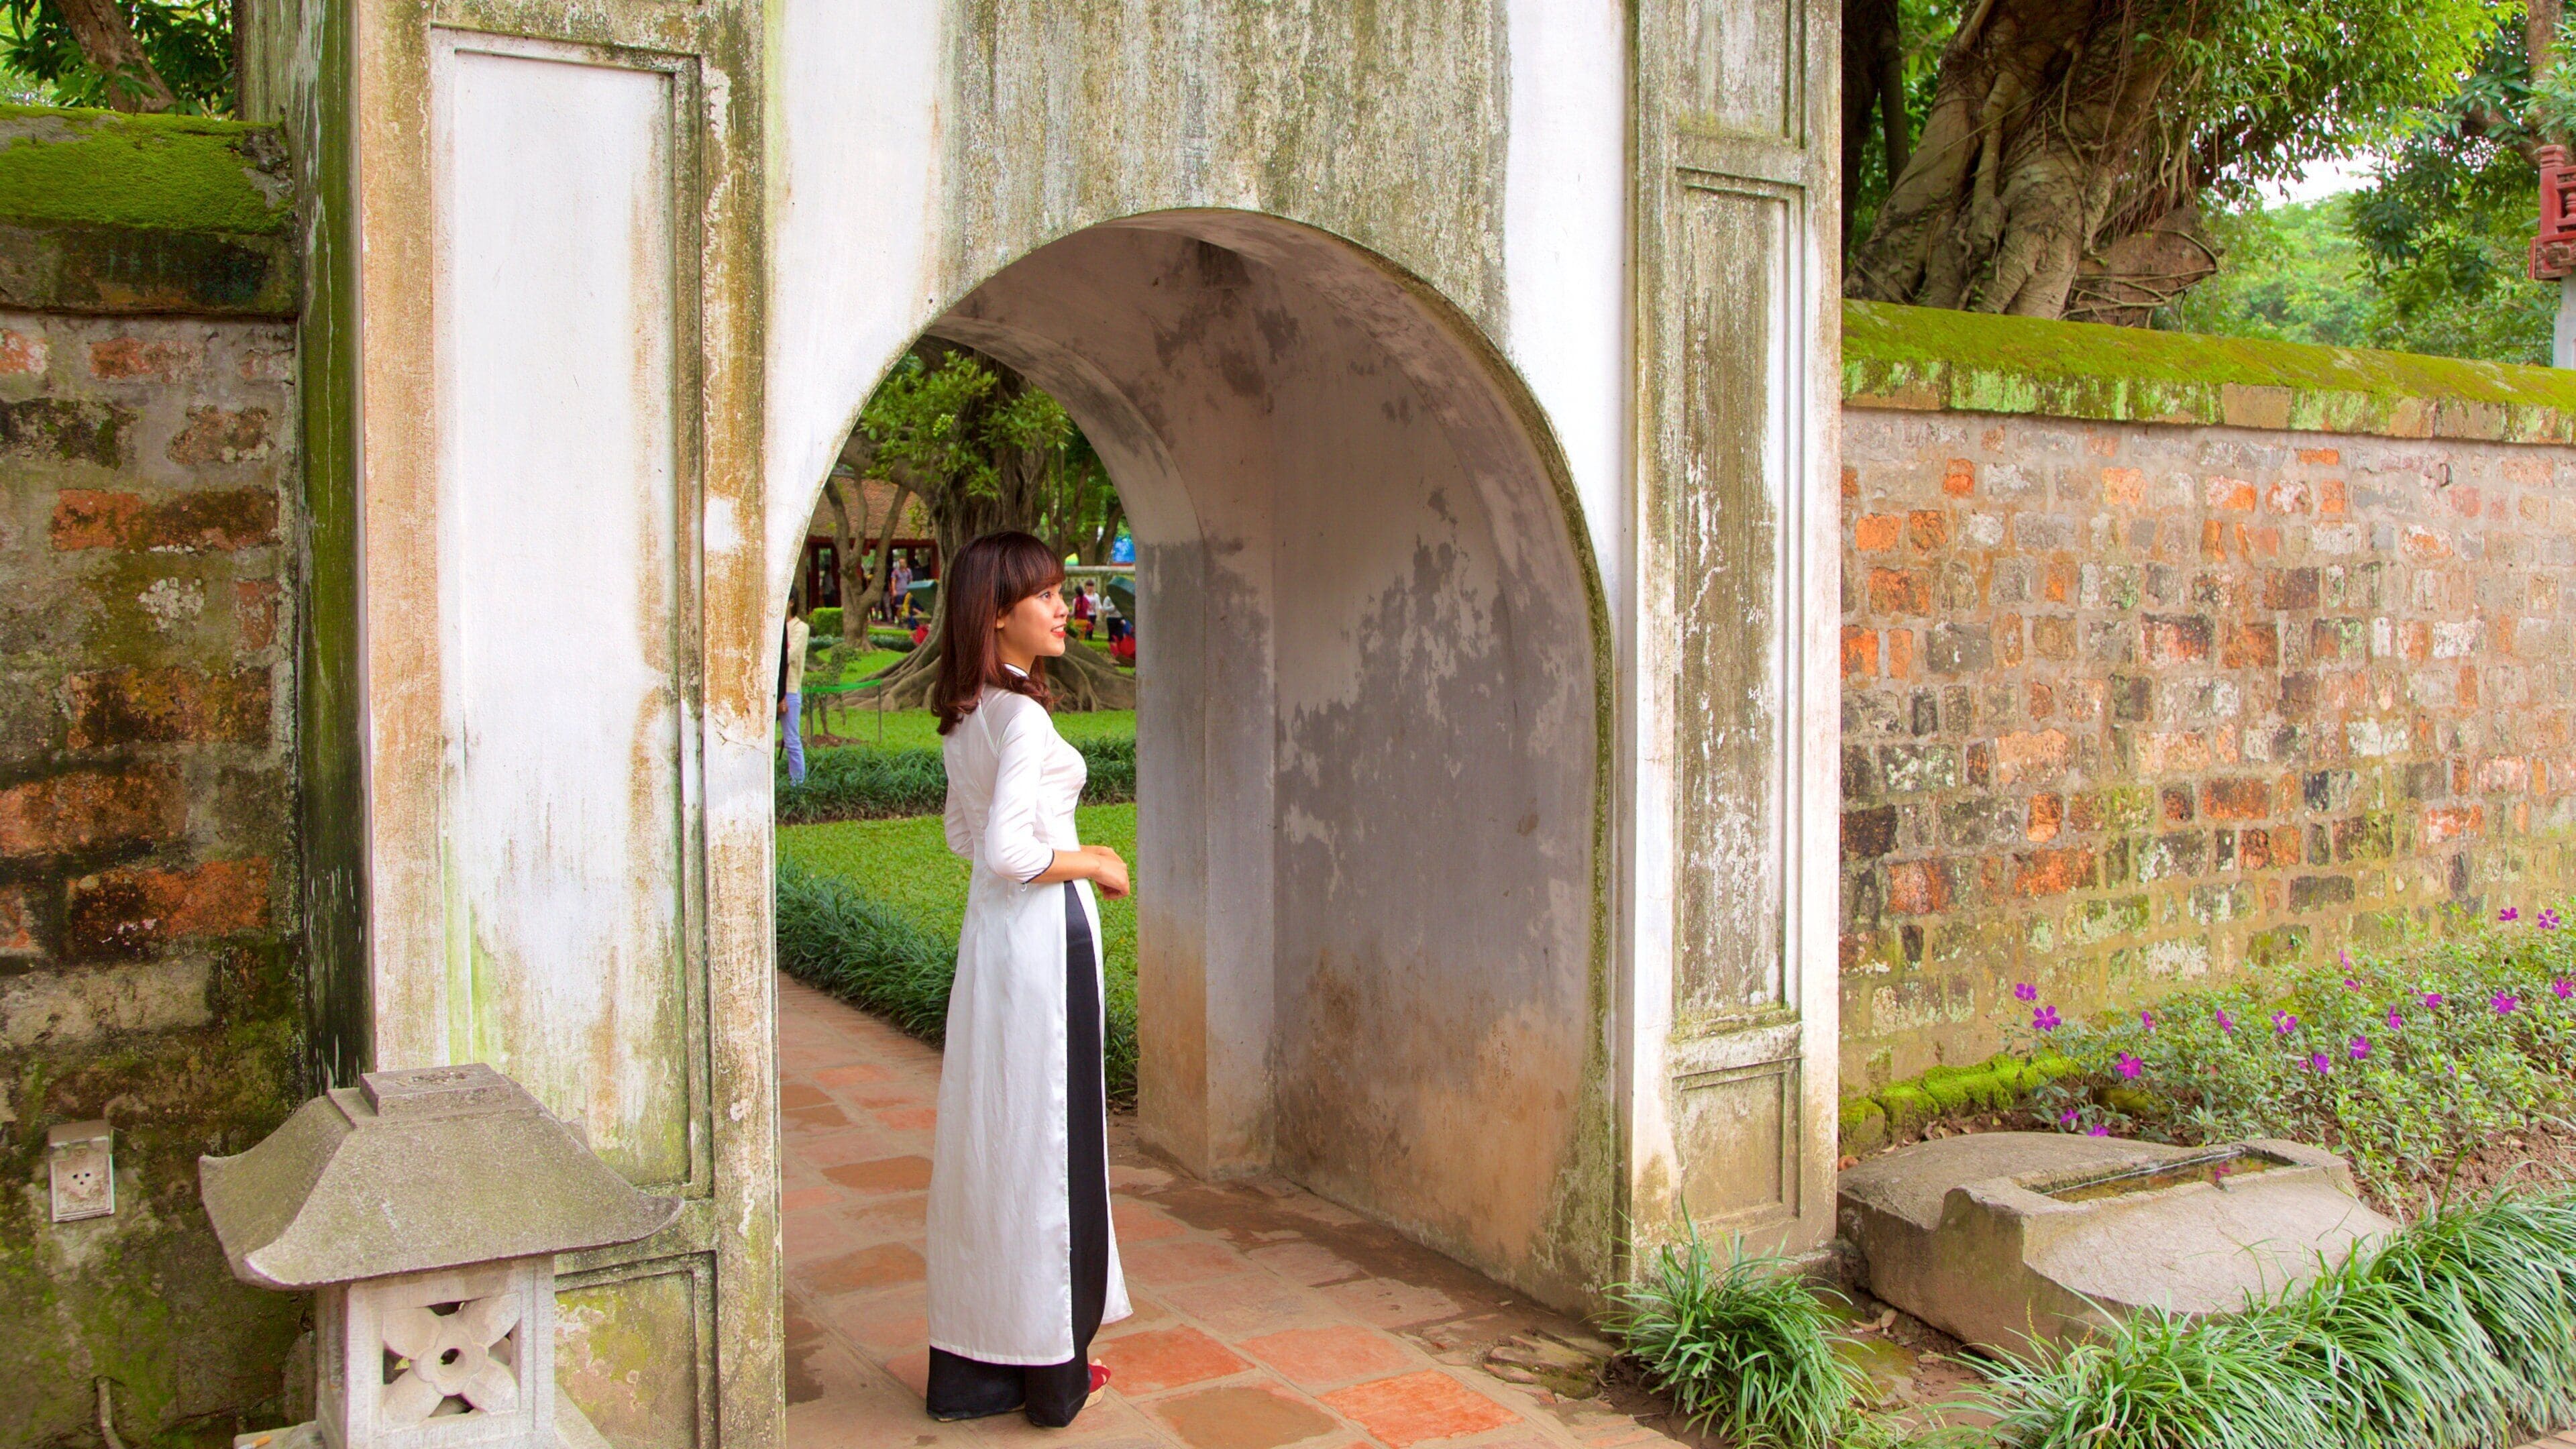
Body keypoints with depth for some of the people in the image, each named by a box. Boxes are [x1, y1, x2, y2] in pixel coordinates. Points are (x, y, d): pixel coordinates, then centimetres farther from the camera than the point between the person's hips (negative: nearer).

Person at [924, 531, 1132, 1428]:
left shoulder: (965, 713, 10)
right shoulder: (1022, 715, -18)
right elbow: (1007, 849, -25)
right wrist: (1094, 864, -10)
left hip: (991, 926, 9)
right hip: (1043, 929, -9)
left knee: (986, 1137, 13)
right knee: (1044, 1135, 1)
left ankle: (972, 1361, 23)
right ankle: (1050, 1367, 13)